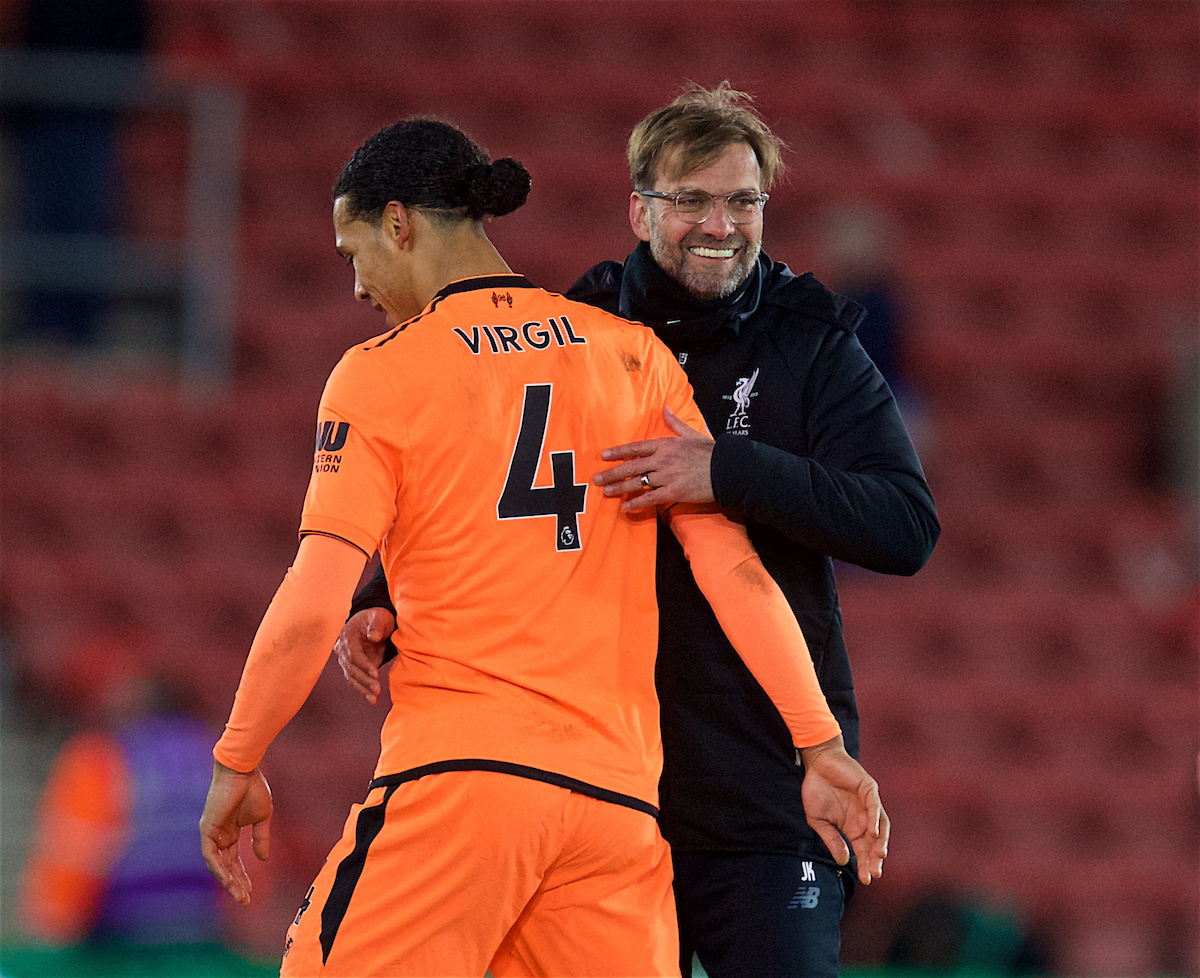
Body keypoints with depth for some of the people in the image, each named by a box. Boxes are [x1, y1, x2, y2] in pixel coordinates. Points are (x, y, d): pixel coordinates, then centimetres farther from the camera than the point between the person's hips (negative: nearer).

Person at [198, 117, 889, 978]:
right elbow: (732, 567, 6)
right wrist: (821, 746, 8)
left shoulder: (379, 375, 2)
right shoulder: (634, 354, 13)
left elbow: (312, 609, -5)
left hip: (454, 777, -4)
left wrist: (235, 766, 7)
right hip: (617, 793, 4)